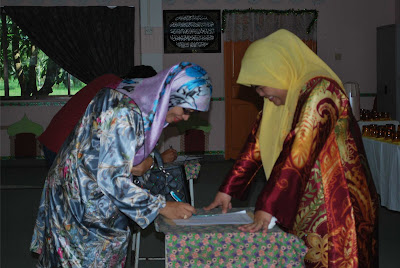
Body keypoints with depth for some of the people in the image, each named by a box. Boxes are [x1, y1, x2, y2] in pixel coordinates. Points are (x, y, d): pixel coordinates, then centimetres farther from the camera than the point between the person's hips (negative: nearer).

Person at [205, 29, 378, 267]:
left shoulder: (320, 91, -19)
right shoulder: (283, 95, 9)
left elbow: (299, 154, -26)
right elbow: (257, 144, 10)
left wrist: (268, 207, -27)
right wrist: (227, 190, 8)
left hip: (335, 210, -8)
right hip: (300, 207, 8)